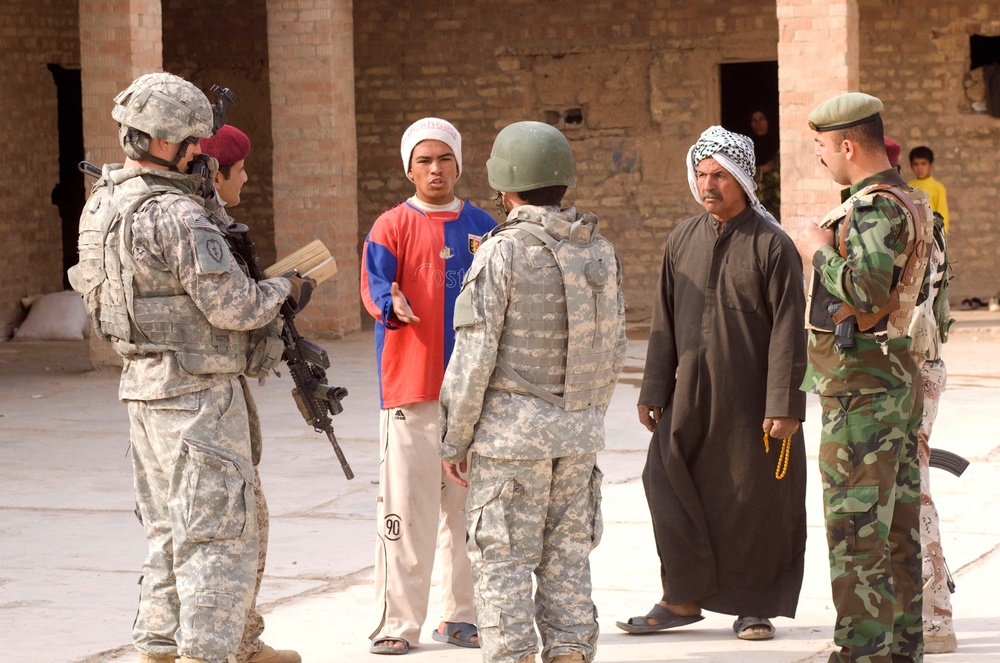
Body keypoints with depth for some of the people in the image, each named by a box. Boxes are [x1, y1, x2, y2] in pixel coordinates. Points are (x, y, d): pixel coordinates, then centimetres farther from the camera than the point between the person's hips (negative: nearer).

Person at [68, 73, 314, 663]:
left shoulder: (104, 203, 8)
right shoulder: (177, 216, -20)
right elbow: (233, 307, -20)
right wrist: (285, 291, -1)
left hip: (144, 386, 9)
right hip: (198, 392, -9)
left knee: (169, 532, 17)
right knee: (219, 535, -5)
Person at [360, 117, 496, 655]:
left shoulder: (481, 226, 12)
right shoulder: (392, 226, 1)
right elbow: (374, 284, -11)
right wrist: (392, 303, -31)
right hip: (410, 384, -4)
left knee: (466, 504, 9)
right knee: (406, 505, -6)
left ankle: (459, 614, 18)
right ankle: (399, 623, -1)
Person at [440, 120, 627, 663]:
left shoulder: (501, 254, -13)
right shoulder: (599, 251, 5)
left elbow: (473, 358, -13)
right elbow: (613, 352, 11)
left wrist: (454, 440, -5)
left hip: (511, 431, -6)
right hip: (579, 433, 6)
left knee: (503, 563, 0)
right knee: (567, 558, 11)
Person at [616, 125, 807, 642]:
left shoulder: (772, 244, -7)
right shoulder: (683, 240, 8)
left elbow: (788, 330, -10)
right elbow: (664, 322, 12)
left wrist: (784, 405, -14)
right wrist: (654, 391, 9)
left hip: (750, 401, -5)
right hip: (689, 398, 5)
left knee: (755, 500, 2)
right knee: (668, 485, 1)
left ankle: (754, 605, 15)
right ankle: (684, 599, 12)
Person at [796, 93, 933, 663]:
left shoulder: (875, 207, -18)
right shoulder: (913, 203, 14)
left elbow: (867, 293, -29)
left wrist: (820, 251, -15)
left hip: (862, 388, -10)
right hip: (900, 376, 10)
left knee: (857, 529, -6)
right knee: (899, 526, 12)